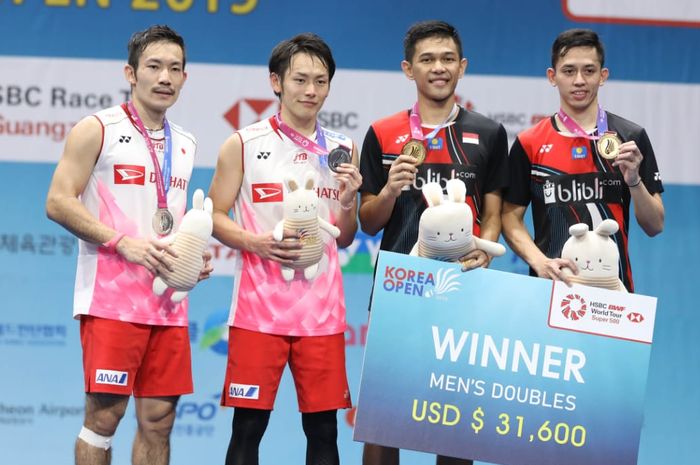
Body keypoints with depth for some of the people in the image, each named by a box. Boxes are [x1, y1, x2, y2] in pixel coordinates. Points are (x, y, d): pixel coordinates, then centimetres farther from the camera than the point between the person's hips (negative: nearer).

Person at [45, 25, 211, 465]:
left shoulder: (185, 144, 17)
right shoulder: (98, 130, -3)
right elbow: (59, 202, -9)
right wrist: (124, 242, -17)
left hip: (169, 301, 6)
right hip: (112, 298, -6)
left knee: (159, 419, 6)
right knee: (104, 415, -6)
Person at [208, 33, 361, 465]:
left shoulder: (342, 150, 11)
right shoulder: (244, 145, 2)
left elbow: (344, 239, 16)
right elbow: (215, 217, 2)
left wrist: (348, 203, -4)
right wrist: (256, 243, -15)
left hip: (322, 310, 3)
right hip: (260, 308, -3)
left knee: (324, 426, 4)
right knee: (248, 424, -1)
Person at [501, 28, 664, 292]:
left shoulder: (631, 138, 2)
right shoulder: (529, 144, 2)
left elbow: (654, 226, 3)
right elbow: (511, 217, 4)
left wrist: (634, 180, -15)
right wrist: (539, 261, -12)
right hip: (551, 282, 0)